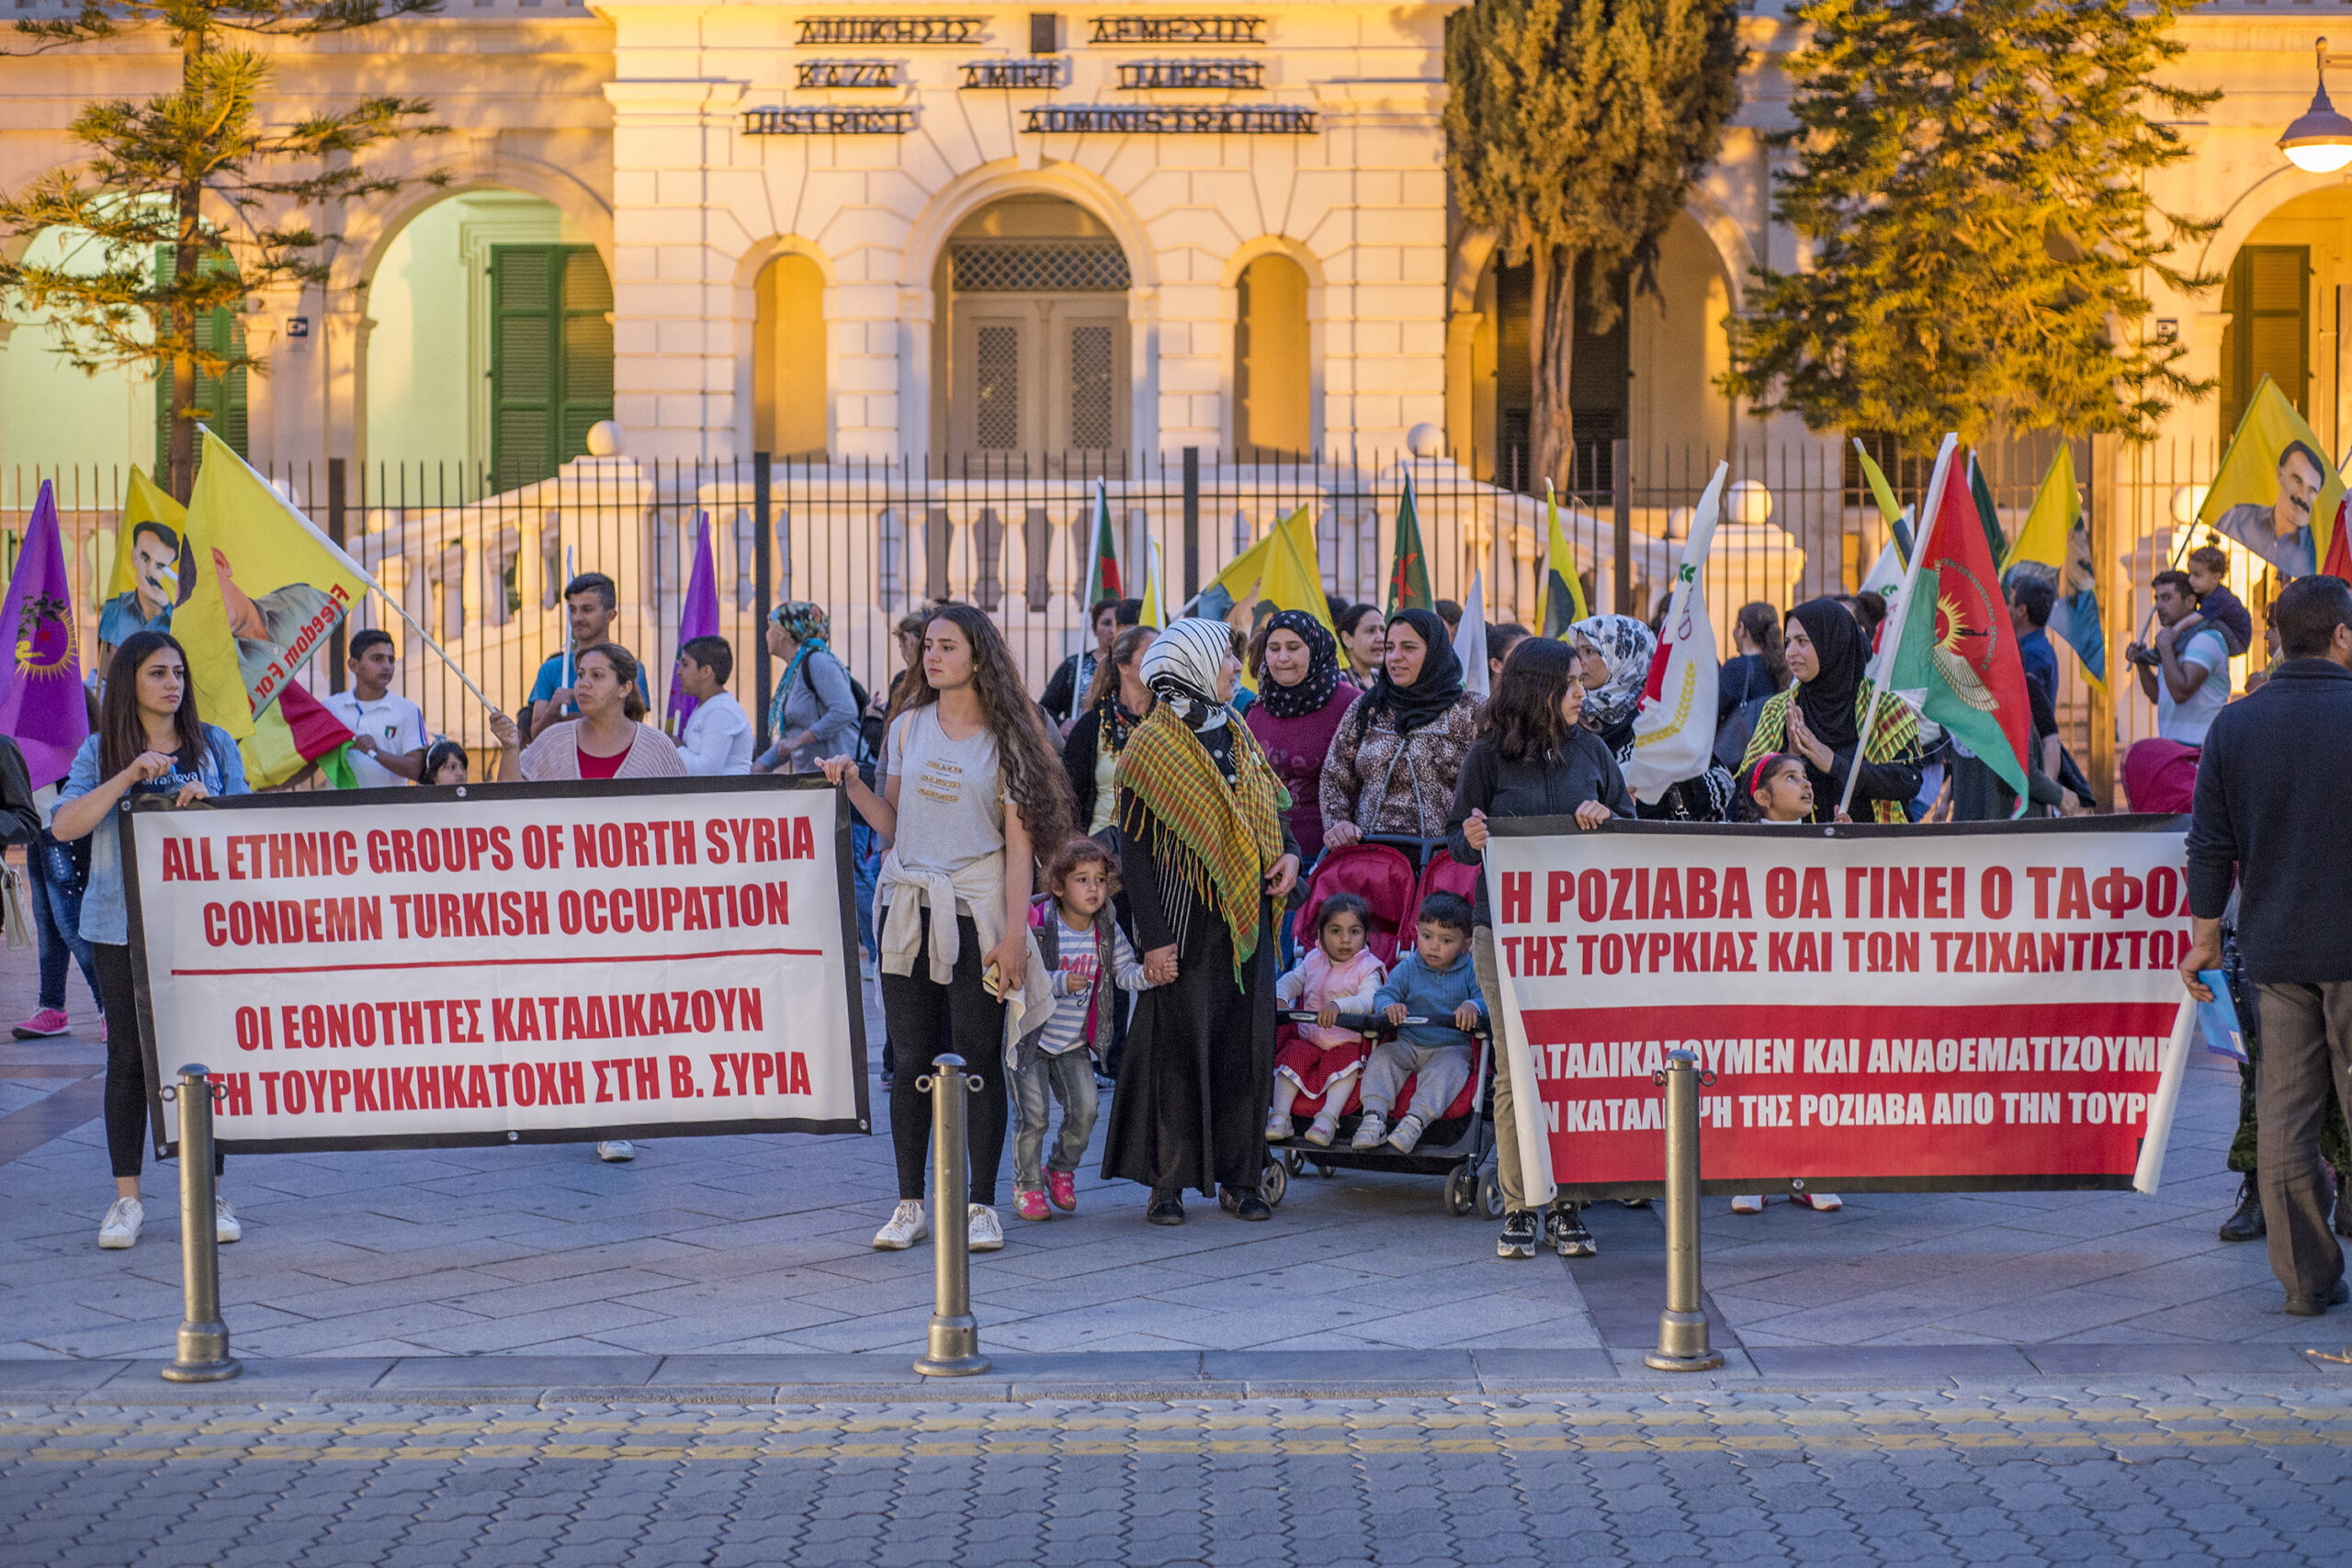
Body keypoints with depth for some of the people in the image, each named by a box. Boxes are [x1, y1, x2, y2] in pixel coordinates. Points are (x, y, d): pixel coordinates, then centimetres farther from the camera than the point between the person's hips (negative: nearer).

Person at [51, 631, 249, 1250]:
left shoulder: (214, 745, 9)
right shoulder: (101, 752, 6)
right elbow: (64, 825, -7)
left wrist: (209, 803, -14)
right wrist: (128, 776, -17)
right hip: (122, 926, 0)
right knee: (129, 1058, 2)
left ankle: (209, 1194, 7)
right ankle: (126, 1199, 9)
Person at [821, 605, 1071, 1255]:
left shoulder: (1007, 738, -1)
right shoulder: (908, 728, 10)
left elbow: (1019, 843, -4)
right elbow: (893, 824, 13)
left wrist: (1014, 934, -10)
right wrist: (852, 785, -5)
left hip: (974, 913, -3)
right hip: (908, 909, 3)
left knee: (979, 1059, -3)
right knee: (910, 1057, 4)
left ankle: (981, 1206, 5)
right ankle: (910, 1205, 10)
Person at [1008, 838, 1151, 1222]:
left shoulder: (1108, 932, -1)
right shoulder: (1037, 924, -18)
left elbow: (1125, 973, -8)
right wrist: (1061, 983, -37)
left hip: (1074, 1042, 4)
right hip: (1030, 1036, -4)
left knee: (1084, 1108, -5)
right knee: (1033, 1115, -6)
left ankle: (1061, 1169, 20)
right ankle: (1027, 1185, 13)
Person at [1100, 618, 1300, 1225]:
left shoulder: (1238, 738, 14)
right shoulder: (1151, 747, -7)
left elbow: (1268, 816, 25)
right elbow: (1134, 850, -10)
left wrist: (1289, 854, 2)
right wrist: (1153, 939, -16)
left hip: (1247, 918, 6)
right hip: (1186, 919, -6)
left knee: (1247, 1044, 5)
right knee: (1179, 1044, -4)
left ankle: (1238, 1178, 12)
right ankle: (1168, 1182, 3)